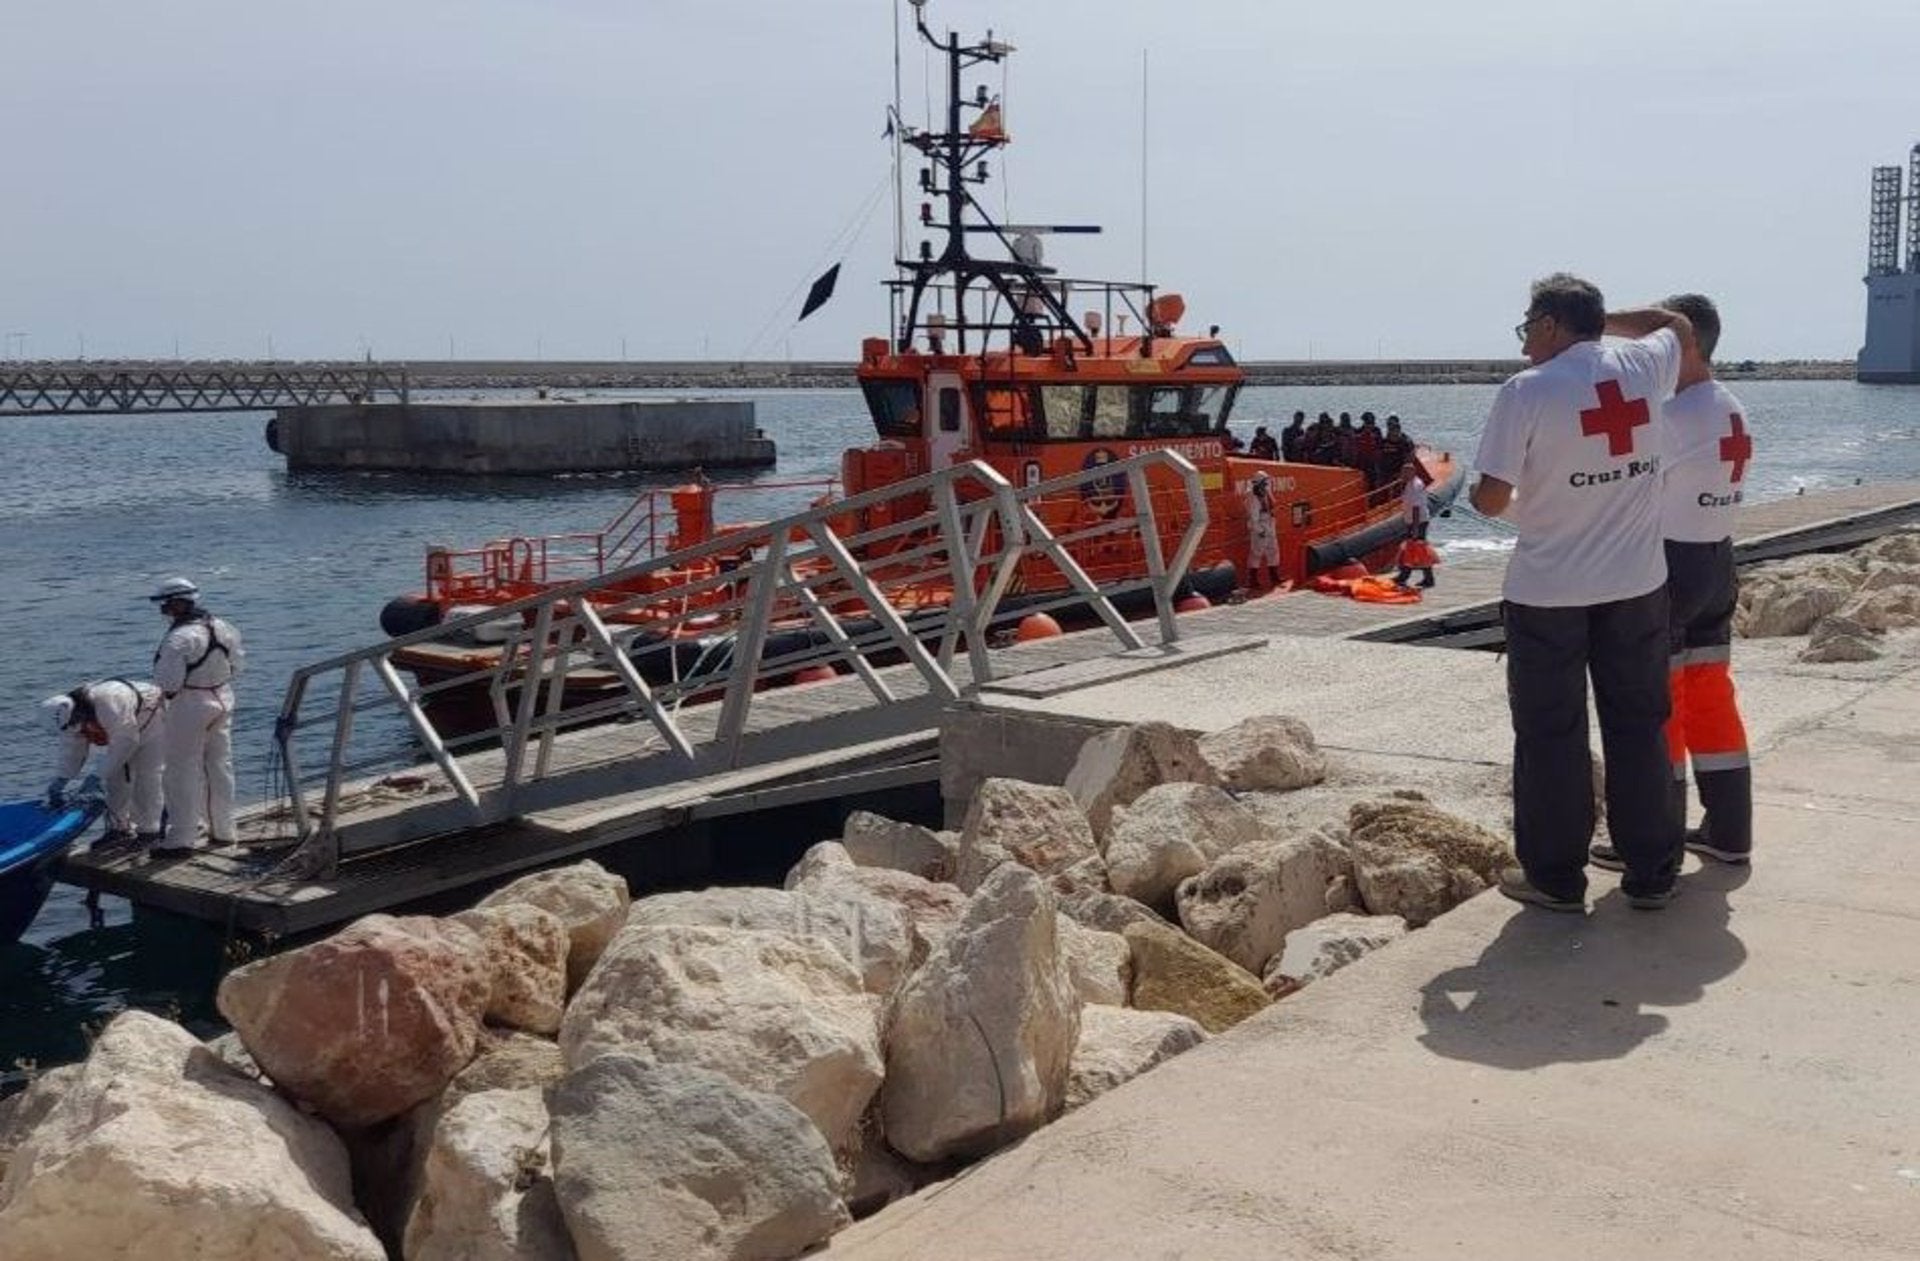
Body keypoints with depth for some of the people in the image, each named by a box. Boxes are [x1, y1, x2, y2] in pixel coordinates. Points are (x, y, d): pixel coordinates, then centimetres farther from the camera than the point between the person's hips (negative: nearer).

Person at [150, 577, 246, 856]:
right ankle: (223, 831, 25)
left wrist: (170, 689, -1)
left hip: (189, 707, -8)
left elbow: (167, 680, -23)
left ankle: (181, 838, 3)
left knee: (183, 772, 1)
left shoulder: (179, 638, -22)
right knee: (220, 767, 16)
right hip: (223, 701, 8)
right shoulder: (222, 627, 2)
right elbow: (238, 663, 10)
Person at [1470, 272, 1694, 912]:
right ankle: (1650, 872, 20)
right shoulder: (1640, 366, 2)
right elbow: (1680, 326, 27)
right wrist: (1602, 317, 21)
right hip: (1637, 585, 4)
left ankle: (1555, 877, 14)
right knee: (1638, 727, 13)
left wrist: (1506, 503, 8)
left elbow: (1491, 498, -14)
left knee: (1551, 735, 7)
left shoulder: (1527, 390, -13)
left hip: (1549, 592, -4)